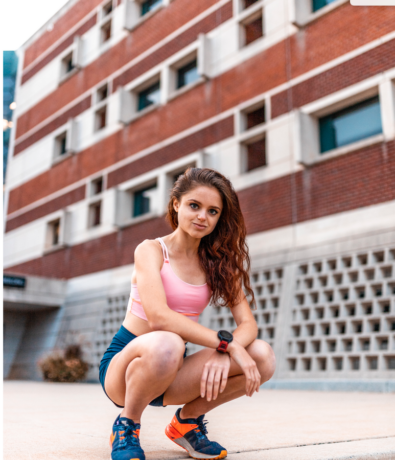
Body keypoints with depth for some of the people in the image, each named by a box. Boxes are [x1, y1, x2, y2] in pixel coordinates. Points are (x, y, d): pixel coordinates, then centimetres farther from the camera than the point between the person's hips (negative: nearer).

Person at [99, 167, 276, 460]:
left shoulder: (217, 263, 4)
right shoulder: (151, 250, -11)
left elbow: (248, 323, -7)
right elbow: (158, 316, -27)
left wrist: (224, 355, -28)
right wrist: (225, 343, -30)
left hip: (170, 376, 5)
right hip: (125, 365, -4)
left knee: (262, 357, -18)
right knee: (165, 344, -40)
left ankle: (188, 420, 5)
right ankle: (126, 428, -9)